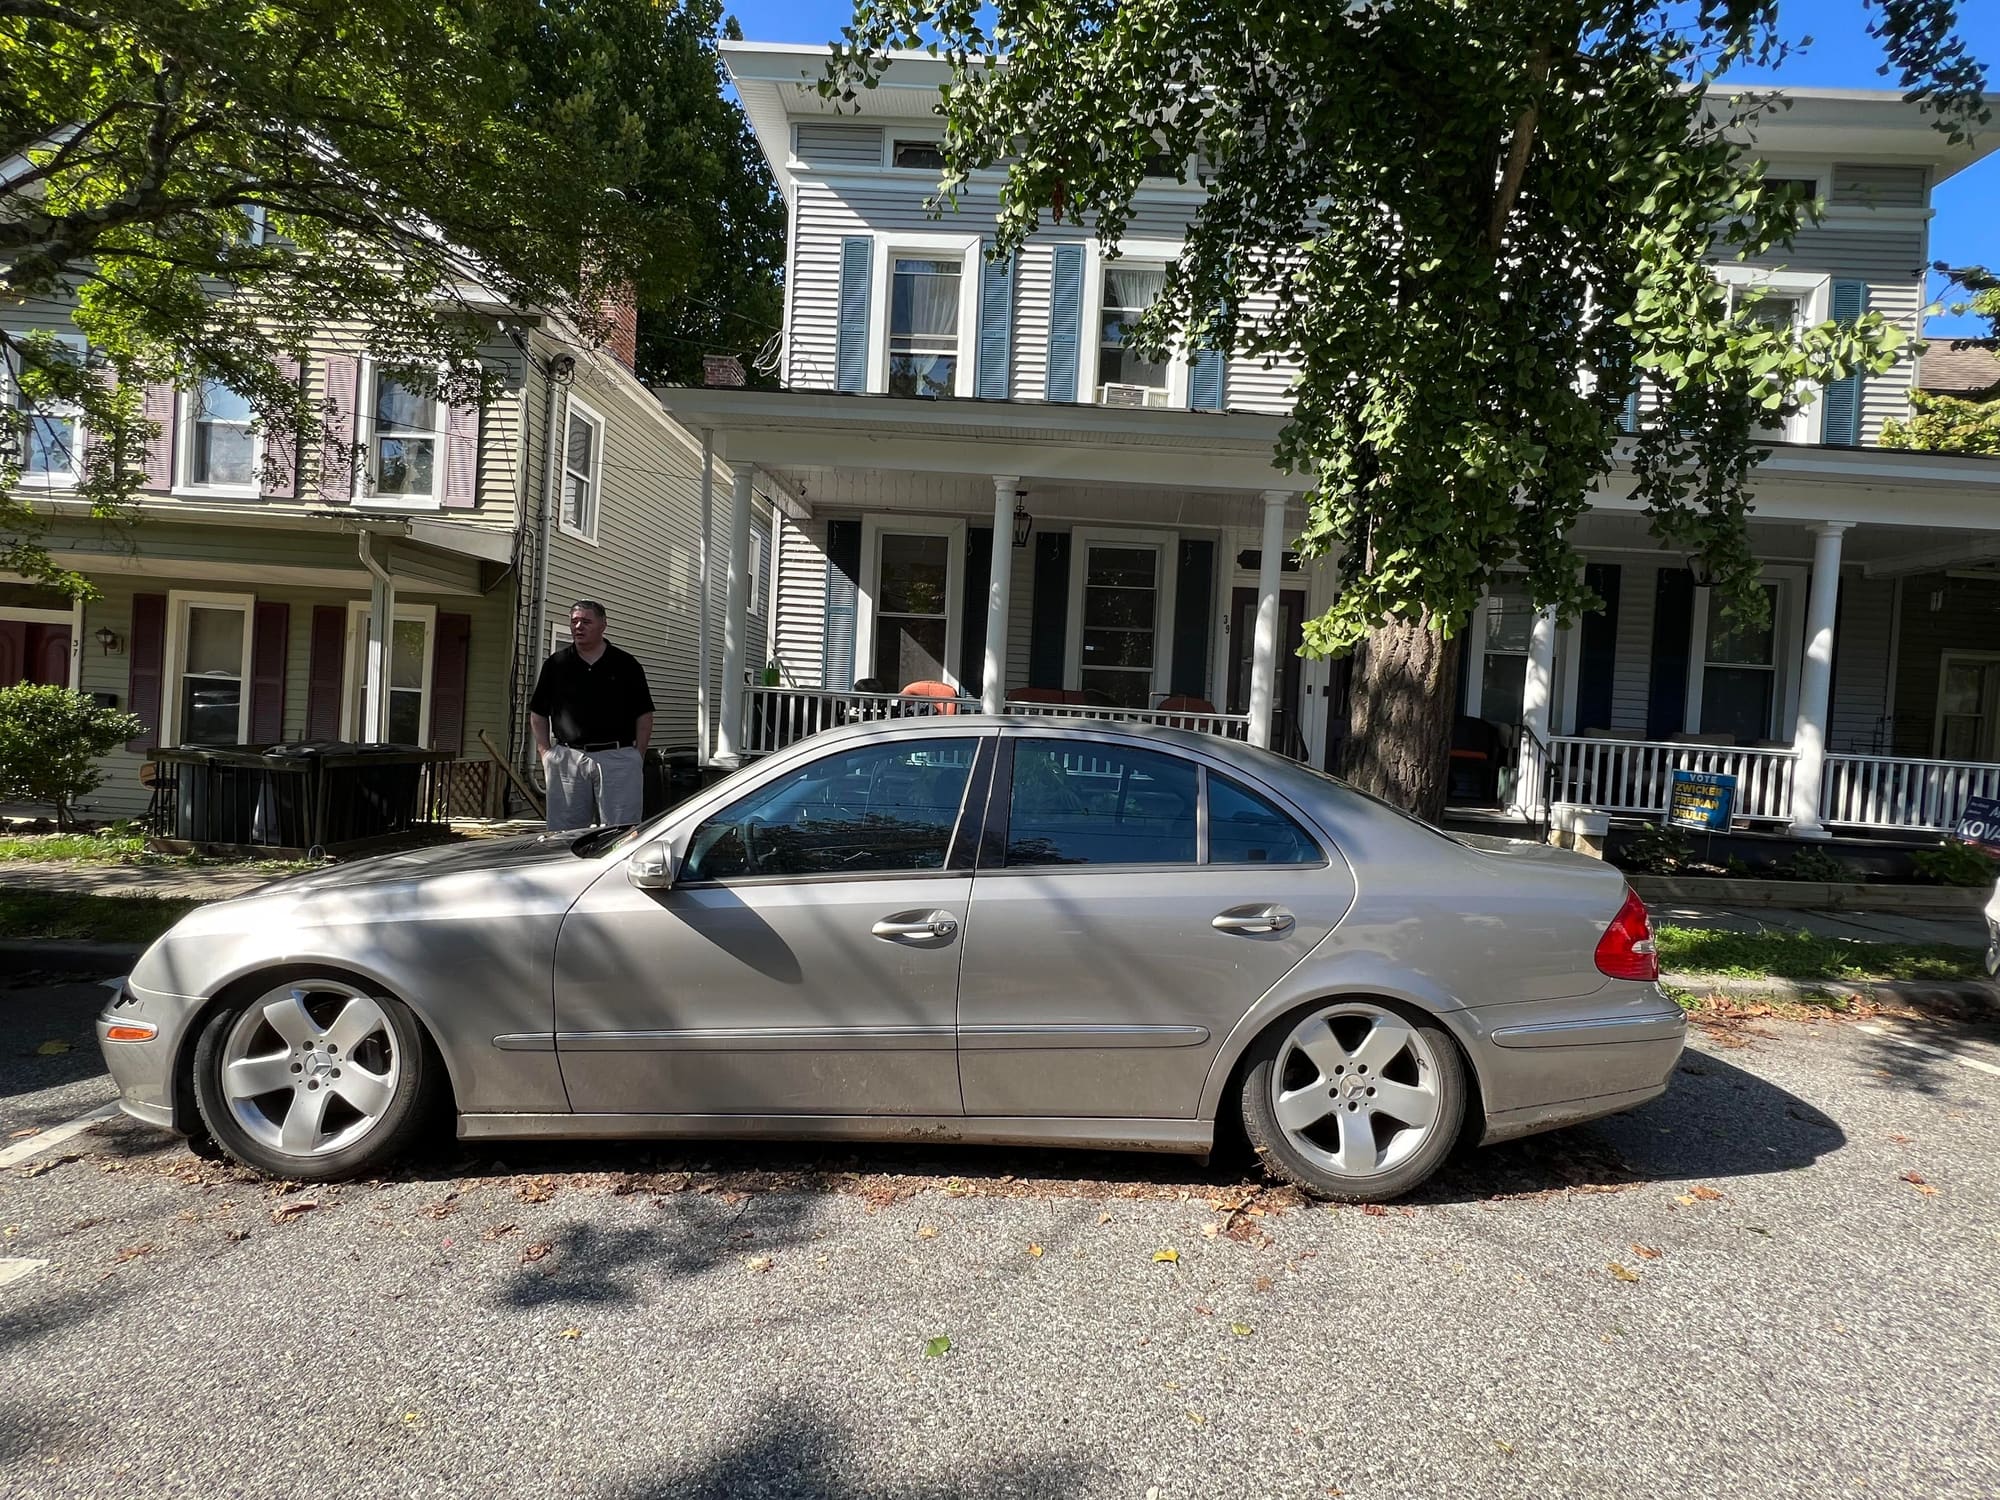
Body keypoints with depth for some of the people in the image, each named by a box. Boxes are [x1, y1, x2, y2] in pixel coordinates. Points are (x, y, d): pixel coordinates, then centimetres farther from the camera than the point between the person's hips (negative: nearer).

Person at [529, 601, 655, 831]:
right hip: (567, 759, 2)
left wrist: (638, 756, -2)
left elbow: (644, 715, 6)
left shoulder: (626, 665, 7)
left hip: (618, 760, -2)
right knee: (564, 835, 6)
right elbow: (538, 714, 14)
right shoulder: (555, 664, 10)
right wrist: (545, 752, 3)